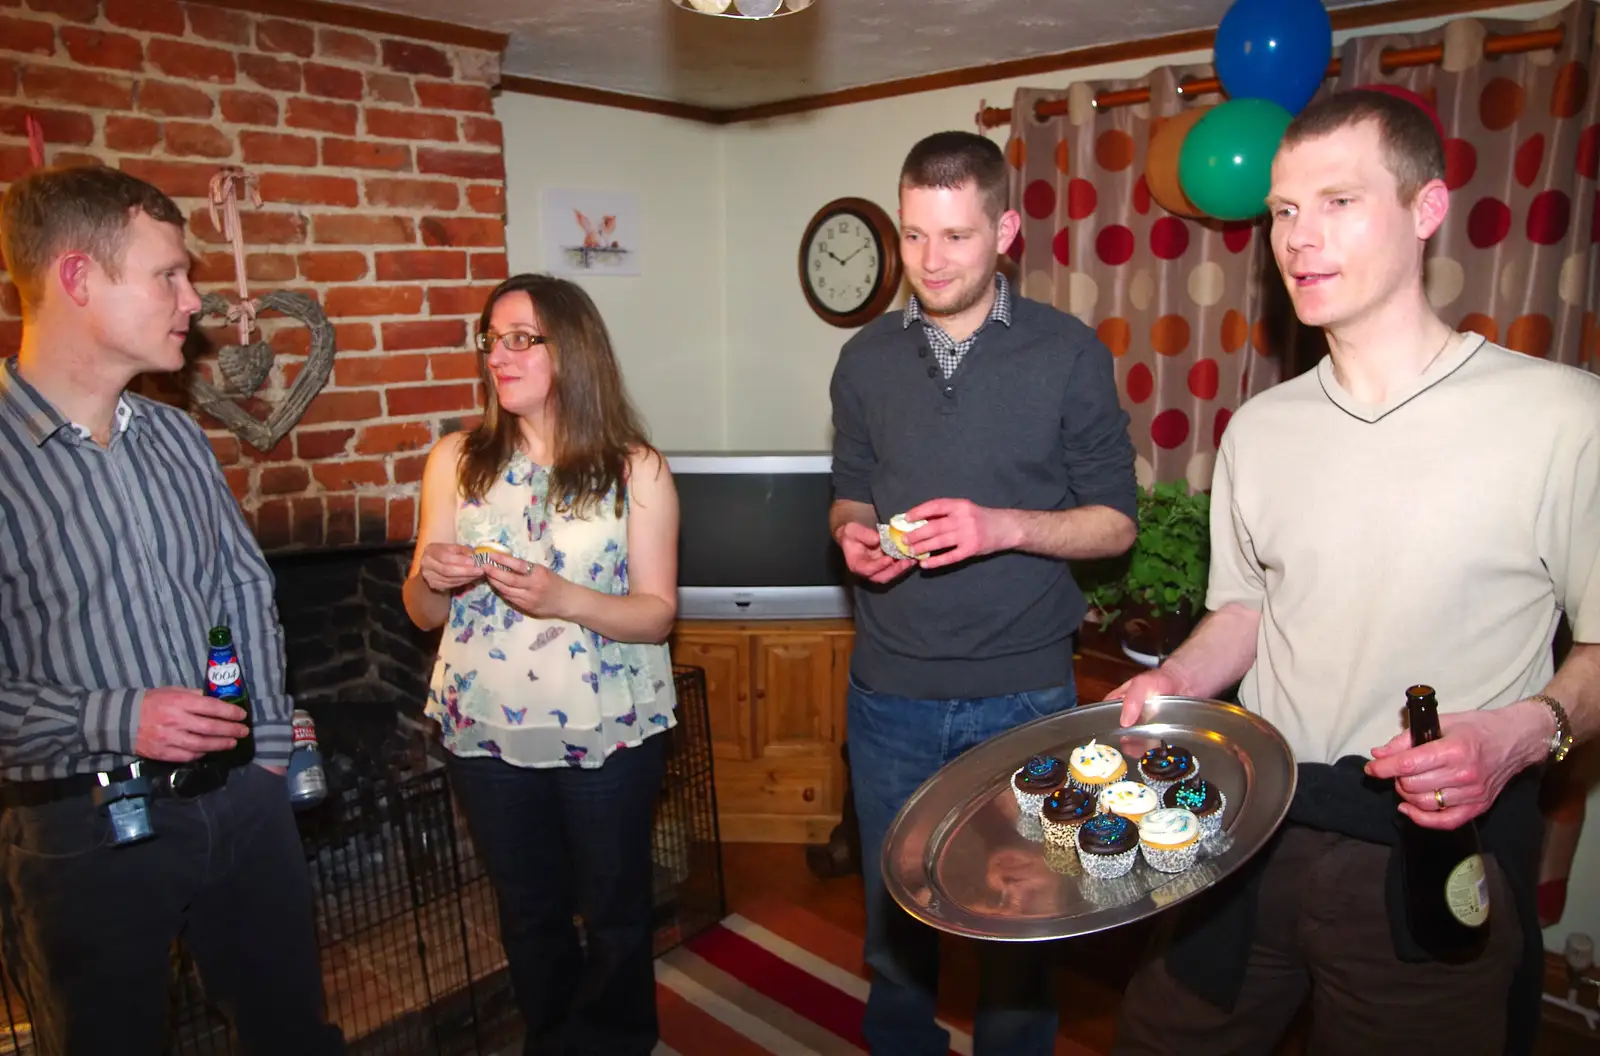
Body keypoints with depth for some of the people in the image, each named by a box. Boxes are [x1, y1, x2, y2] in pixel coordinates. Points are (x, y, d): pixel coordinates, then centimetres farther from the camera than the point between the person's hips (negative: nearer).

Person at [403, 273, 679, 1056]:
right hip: (487, 733, 3)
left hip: (608, 733, -2)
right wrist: (432, 578, -18)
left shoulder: (636, 471, -9)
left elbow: (657, 612, -9)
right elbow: (423, 614, 5)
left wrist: (564, 598, -25)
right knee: (528, 913, 21)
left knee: (614, 911, 16)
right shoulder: (456, 462, -1)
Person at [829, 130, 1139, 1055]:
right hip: (890, 692, 3)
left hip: (1021, 693, -2)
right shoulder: (868, 358, 4)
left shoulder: (1070, 354, -5)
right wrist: (854, 533, -10)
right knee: (891, 907, 19)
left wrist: (1003, 527, -20)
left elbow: (1114, 521, -3)